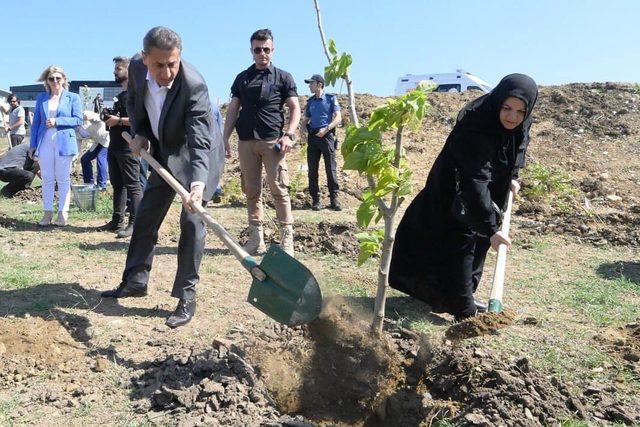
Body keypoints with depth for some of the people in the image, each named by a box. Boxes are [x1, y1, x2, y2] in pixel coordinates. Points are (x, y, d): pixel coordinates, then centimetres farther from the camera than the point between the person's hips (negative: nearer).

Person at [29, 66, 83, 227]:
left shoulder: (73, 97, 5)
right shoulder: (41, 98, 13)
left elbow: (78, 119, -3)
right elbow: (36, 122, 13)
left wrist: (57, 121, -14)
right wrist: (33, 144, 7)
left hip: (64, 142, -3)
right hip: (45, 143, 3)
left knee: (63, 179, 2)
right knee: (47, 179, 4)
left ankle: (63, 213, 6)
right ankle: (48, 212, 9)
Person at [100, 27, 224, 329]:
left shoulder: (194, 86, -32)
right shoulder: (137, 67, -14)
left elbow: (199, 141, -39)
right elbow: (133, 100, 9)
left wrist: (198, 182, -52)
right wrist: (140, 133, -7)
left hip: (198, 153, -6)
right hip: (164, 153, 7)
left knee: (191, 219, -16)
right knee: (145, 216, 11)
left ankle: (186, 296, -6)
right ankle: (135, 281, 26)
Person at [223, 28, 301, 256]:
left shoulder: (283, 77, 8)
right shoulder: (242, 78, 16)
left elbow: (295, 109, 5)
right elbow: (233, 110, 16)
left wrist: (288, 135, -9)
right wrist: (225, 138, 7)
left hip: (272, 141, -3)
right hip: (246, 141, 3)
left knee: (279, 189, -9)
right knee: (251, 191, 4)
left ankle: (287, 239, -4)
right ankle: (256, 239, 11)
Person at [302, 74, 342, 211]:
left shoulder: (331, 98, 3)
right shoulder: (310, 101, 16)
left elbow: (338, 118, -3)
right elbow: (306, 119, 21)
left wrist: (326, 129, -16)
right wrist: (303, 129, 0)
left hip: (327, 136, -4)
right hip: (312, 137, 4)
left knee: (331, 169, -4)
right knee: (312, 169, 1)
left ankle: (334, 199, 1)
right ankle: (315, 199, 6)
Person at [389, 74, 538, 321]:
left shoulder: (520, 127, -11)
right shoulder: (476, 129, -35)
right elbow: (476, 182, -40)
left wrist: (512, 177, 5)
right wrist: (491, 228, -41)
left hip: (489, 192, 8)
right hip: (457, 197, -8)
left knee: (478, 243, 16)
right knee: (461, 245, -9)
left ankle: (463, 298, 31)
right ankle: (464, 310, 1)